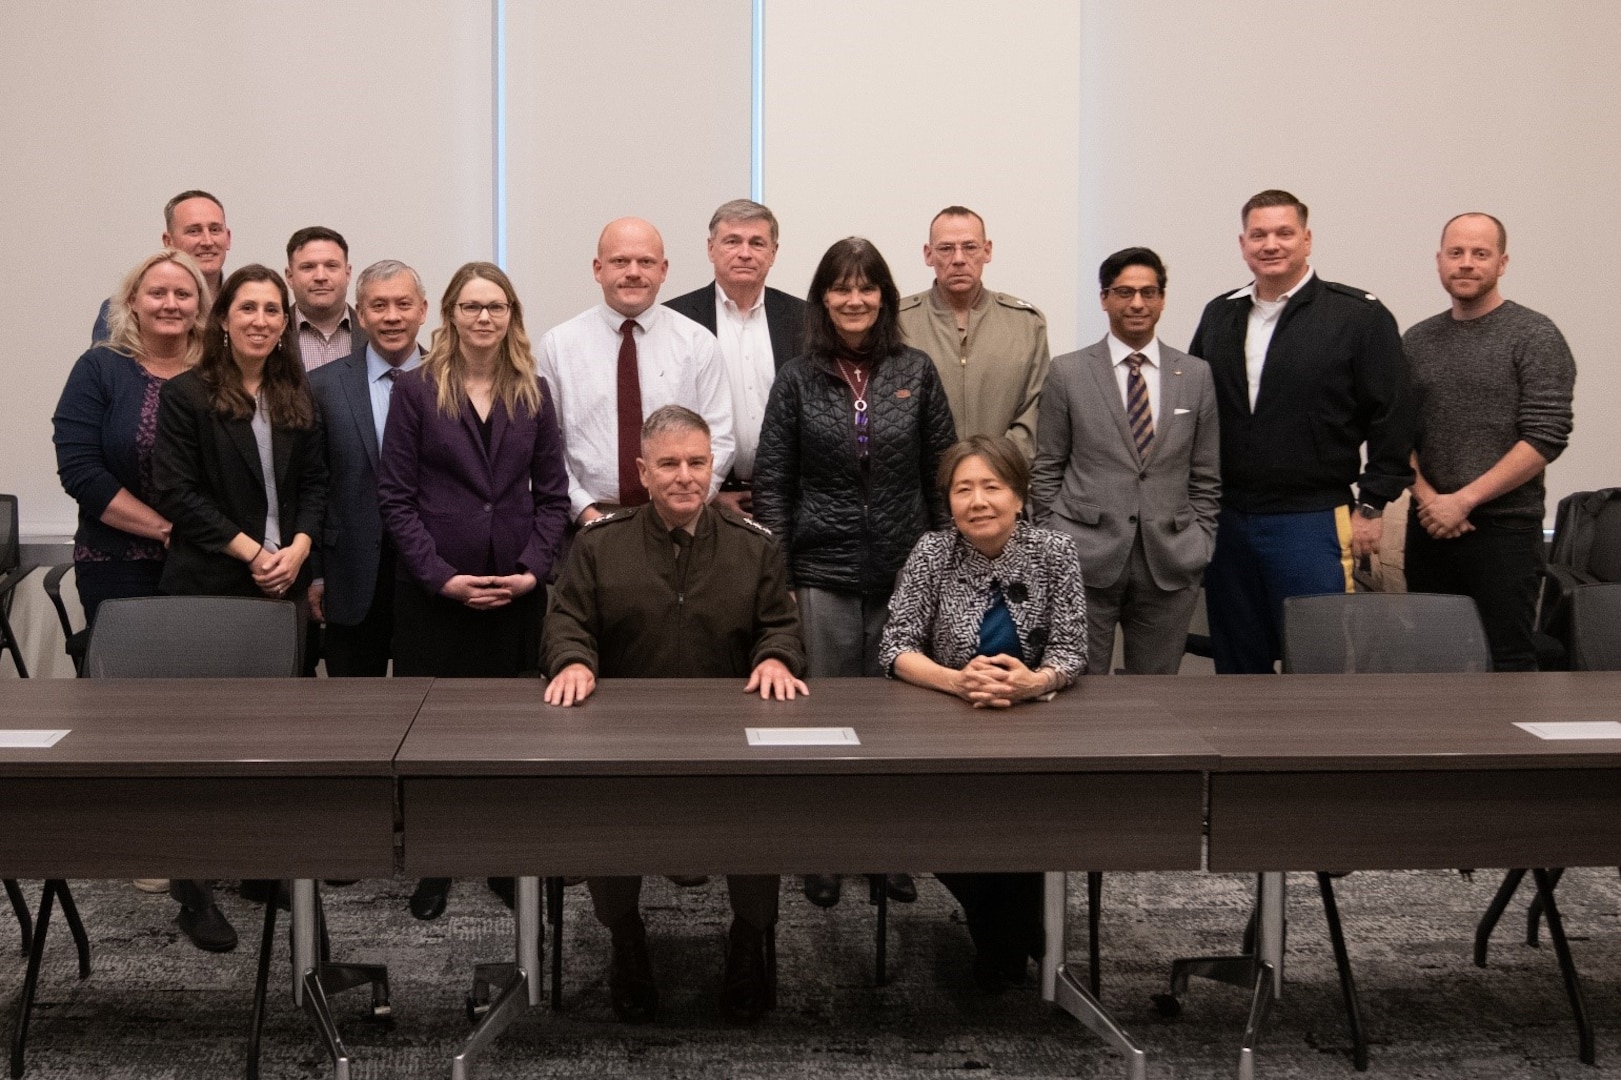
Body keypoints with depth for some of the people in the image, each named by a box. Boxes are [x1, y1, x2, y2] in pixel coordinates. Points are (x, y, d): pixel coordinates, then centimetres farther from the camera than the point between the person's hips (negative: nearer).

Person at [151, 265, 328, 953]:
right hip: (209, 585, -4)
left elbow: (315, 483, 12)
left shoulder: (297, 399, 13)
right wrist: (251, 552, -13)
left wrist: (297, 549, -6)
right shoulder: (186, 395, -2)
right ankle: (193, 890, 3)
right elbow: (177, 491, -8)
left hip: (282, 584, 4)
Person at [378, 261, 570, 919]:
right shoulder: (417, 391, 0)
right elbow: (396, 495, -3)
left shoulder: (532, 393, 8)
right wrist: (441, 575, -11)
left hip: (516, 591, 2)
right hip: (433, 592, -2)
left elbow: (552, 493, 8)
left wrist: (532, 570, -5)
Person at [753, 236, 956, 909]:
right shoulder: (798, 380, 2)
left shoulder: (916, 373, 5)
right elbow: (771, 480, 3)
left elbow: (943, 472, 8)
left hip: (905, 571, 1)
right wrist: (776, 571, -3)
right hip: (823, 573, -1)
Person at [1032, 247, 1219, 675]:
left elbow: (1205, 478, 11)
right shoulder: (1067, 372, 3)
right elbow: (1047, 471, 5)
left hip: (1169, 563, 2)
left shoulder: (1196, 375, 8)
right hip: (1085, 559, -2)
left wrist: (1201, 547, 4)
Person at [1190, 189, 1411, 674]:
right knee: (1236, 662, 11)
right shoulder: (1219, 315, 11)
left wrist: (1371, 505, -7)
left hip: (1313, 520, -5)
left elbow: (1390, 420, -5)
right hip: (1226, 520, 5)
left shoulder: (1360, 316, -4)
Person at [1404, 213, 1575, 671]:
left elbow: (1546, 438, -11)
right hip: (1430, 527, 4)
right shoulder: (1417, 341, 12)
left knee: (1507, 659, -3)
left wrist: (1462, 501, -14)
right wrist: (1427, 497, -6)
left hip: (1504, 528, -4)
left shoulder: (1535, 337, -3)